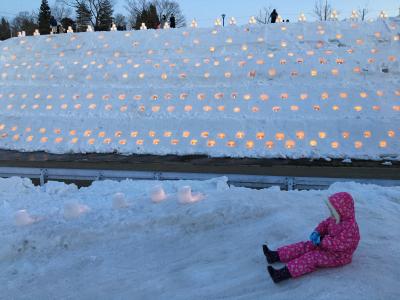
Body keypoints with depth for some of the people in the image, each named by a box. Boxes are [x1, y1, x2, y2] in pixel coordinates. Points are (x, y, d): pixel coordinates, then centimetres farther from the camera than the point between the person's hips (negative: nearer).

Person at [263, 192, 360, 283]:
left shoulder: (350, 227, -29)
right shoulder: (335, 219, 0)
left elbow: (340, 244, -34)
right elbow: (325, 224, 13)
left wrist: (321, 240, -29)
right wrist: (317, 232, -7)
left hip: (338, 256, -9)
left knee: (312, 257, -24)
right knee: (306, 246, -3)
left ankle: (285, 273, -35)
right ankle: (276, 256, -8)